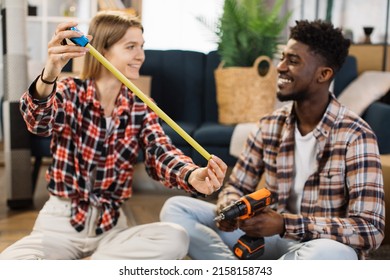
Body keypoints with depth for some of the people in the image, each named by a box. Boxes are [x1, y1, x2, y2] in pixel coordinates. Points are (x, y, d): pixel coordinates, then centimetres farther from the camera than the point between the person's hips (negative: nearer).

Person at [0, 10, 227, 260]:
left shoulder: (141, 108, 3)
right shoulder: (70, 92, -5)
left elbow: (160, 153, -15)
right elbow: (38, 122, -27)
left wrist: (193, 175, -39)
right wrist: (48, 77, -50)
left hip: (110, 225, 4)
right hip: (60, 222, -3)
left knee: (175, 239, -25)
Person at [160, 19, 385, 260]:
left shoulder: (355, 135, -15)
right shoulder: (269, 126, 1)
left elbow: (370, 229, -22)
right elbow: (236, 187, 8)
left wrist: (285, 224, -32)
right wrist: (229, 208, -18)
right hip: (271, 238, 5)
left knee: (332, 255, -42)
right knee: (175, 208, -8)